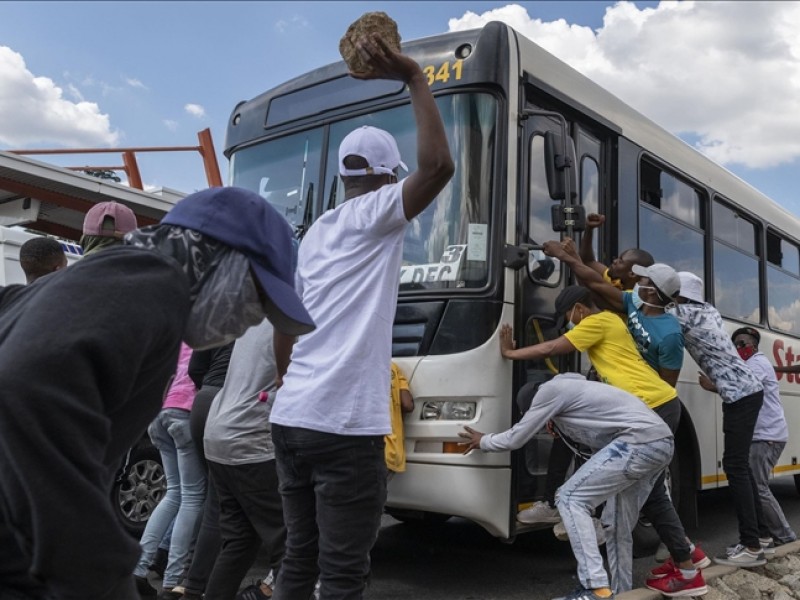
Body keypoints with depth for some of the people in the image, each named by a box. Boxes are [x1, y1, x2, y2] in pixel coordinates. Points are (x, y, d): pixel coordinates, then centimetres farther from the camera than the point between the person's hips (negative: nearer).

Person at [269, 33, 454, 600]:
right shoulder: (376, 214, -1)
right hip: (343, 425, -8)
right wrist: (414, 76, -8)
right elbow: (437, 166, -17)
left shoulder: (315, 231, 19)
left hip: (290, 418, 8)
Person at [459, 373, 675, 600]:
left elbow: (515, 439, 7)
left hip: (639, 442, -10)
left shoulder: (550, 390, 3)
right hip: (662, 442, 10)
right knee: (618, 525, 18)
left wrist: (482, 441, 27)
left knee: (570, 498, -5)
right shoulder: (568, 387, 30)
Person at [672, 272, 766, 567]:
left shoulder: (682, 313, -10)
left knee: (735, 466, -8)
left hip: (740, 395, -9)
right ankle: (753, 538, 18)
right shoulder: (707, 311, 14)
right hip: (747, 390, 9)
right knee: (740, 465, 12)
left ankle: (752, 547, -8)